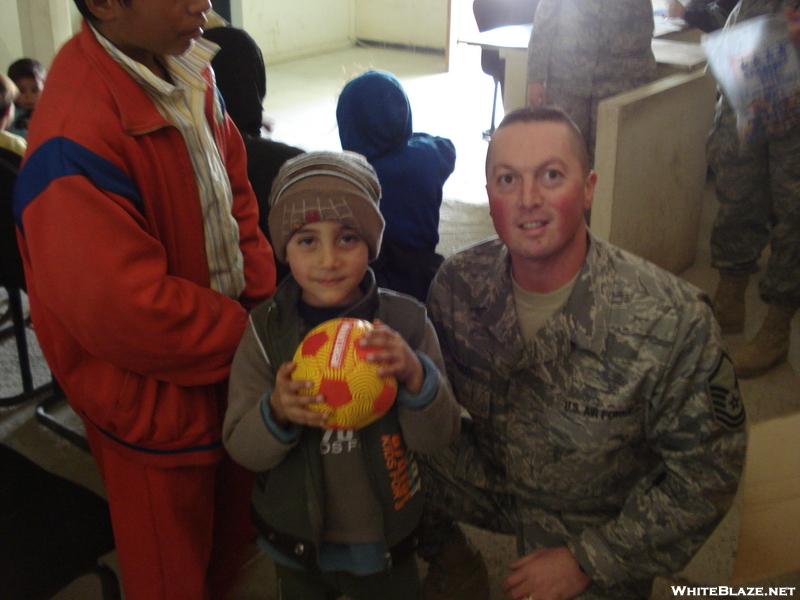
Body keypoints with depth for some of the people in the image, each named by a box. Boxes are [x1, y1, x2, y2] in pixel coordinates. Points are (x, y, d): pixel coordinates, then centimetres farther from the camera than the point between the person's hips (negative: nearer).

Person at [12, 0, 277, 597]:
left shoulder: (191, 73, -4)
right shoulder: (74, 139, -31)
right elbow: (125, 311, -31)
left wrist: (265, 300, -4)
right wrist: (245, 336, -18)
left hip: (230, 357, 8)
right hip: (160, 397, -7)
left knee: (234, 526, 29)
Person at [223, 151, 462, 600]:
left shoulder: (406, 322, -15)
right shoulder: (265, 330, -13)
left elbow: (439, 437, -14)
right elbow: (242, 448, -11)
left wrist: (416, 375, -33)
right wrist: (277, 412, -32)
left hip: (384, 544, 0)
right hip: (296, 541, 1)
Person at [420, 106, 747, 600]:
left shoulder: (672, 321, -27)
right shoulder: (457, 283, -16)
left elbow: (706, 472, -18)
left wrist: (590, 560, -17)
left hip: (601, 524, -1)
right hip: (492, 479, 2)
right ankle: (447, 556, 17)